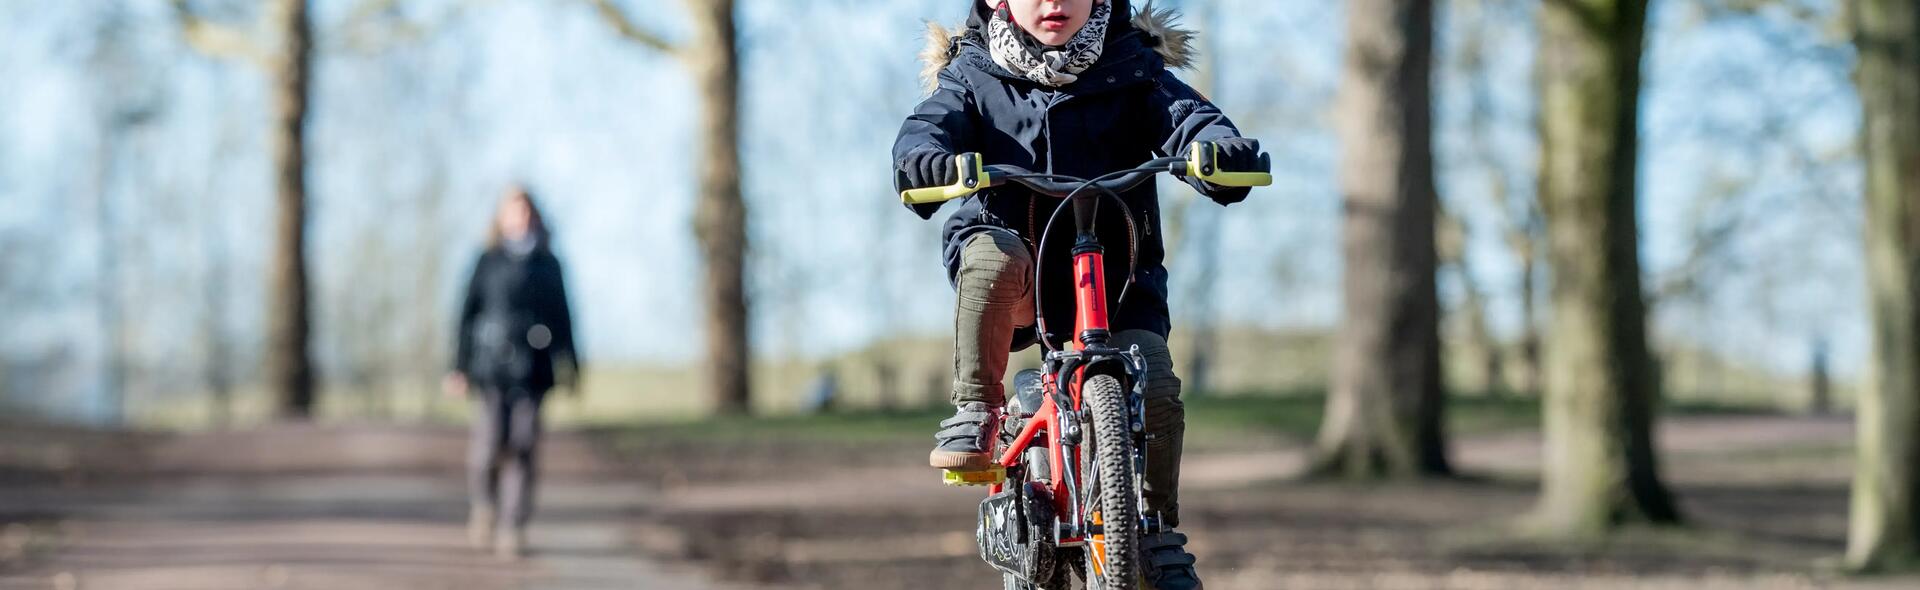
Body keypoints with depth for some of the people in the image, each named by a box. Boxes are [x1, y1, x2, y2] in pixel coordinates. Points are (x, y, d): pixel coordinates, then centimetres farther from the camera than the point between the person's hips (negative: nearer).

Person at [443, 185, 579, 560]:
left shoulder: (547, 264, 11)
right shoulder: (488, 262, 6)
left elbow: (561, 317, 14)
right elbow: (468, 314, 5)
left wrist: (571, 367, 10)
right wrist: (459, 368, -1)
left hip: (532, 369, 1)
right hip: (491, 366, -1)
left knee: (524, 448, -5)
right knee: (490, 443, -10)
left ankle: (513, 530, -1)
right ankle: (484, 506, 19)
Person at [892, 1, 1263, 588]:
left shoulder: (1133, 69, 7)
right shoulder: (974, 74, 6)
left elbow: (1187, 116, -9)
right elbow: (927, 127, -11)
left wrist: (1221, 149, -33)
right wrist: (932, 160, -36)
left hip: (1116, 272, 1)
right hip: (1019, 276, -1)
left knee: (1154, 389, -20)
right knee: (993, 255, -37)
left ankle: (1157, 530, 1)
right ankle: (975, 411, -25)